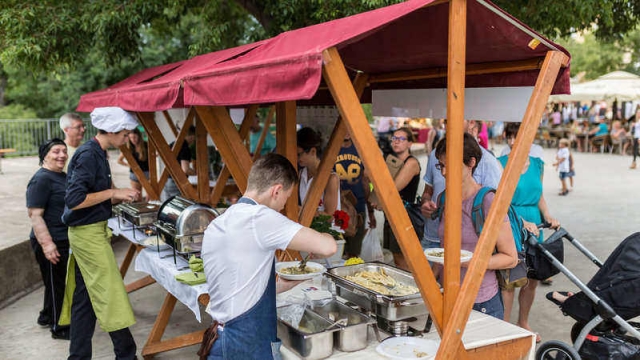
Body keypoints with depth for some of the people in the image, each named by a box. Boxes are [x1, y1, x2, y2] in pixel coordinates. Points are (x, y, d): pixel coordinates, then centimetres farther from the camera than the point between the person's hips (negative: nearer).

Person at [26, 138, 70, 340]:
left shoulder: (63, 177, 12)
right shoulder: (41, 179, -17)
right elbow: (35, 214, -22)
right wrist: (47, 244, -28)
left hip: (66, 240, 10)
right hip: (52, 243, -10)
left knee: (62, 282, 20)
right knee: (56, 284, 1)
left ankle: (47, 317, 37)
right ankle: (59, 328, 13)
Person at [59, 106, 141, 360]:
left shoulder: (97, 153, 11)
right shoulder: (88, 155, -18)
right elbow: (74, 200, -24)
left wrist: (120, 196, 7)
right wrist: (113, 192, -20)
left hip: (90, 232, 10)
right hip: (89, 234, -10)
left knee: (84, 297, 13)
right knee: (110, 294, -2)